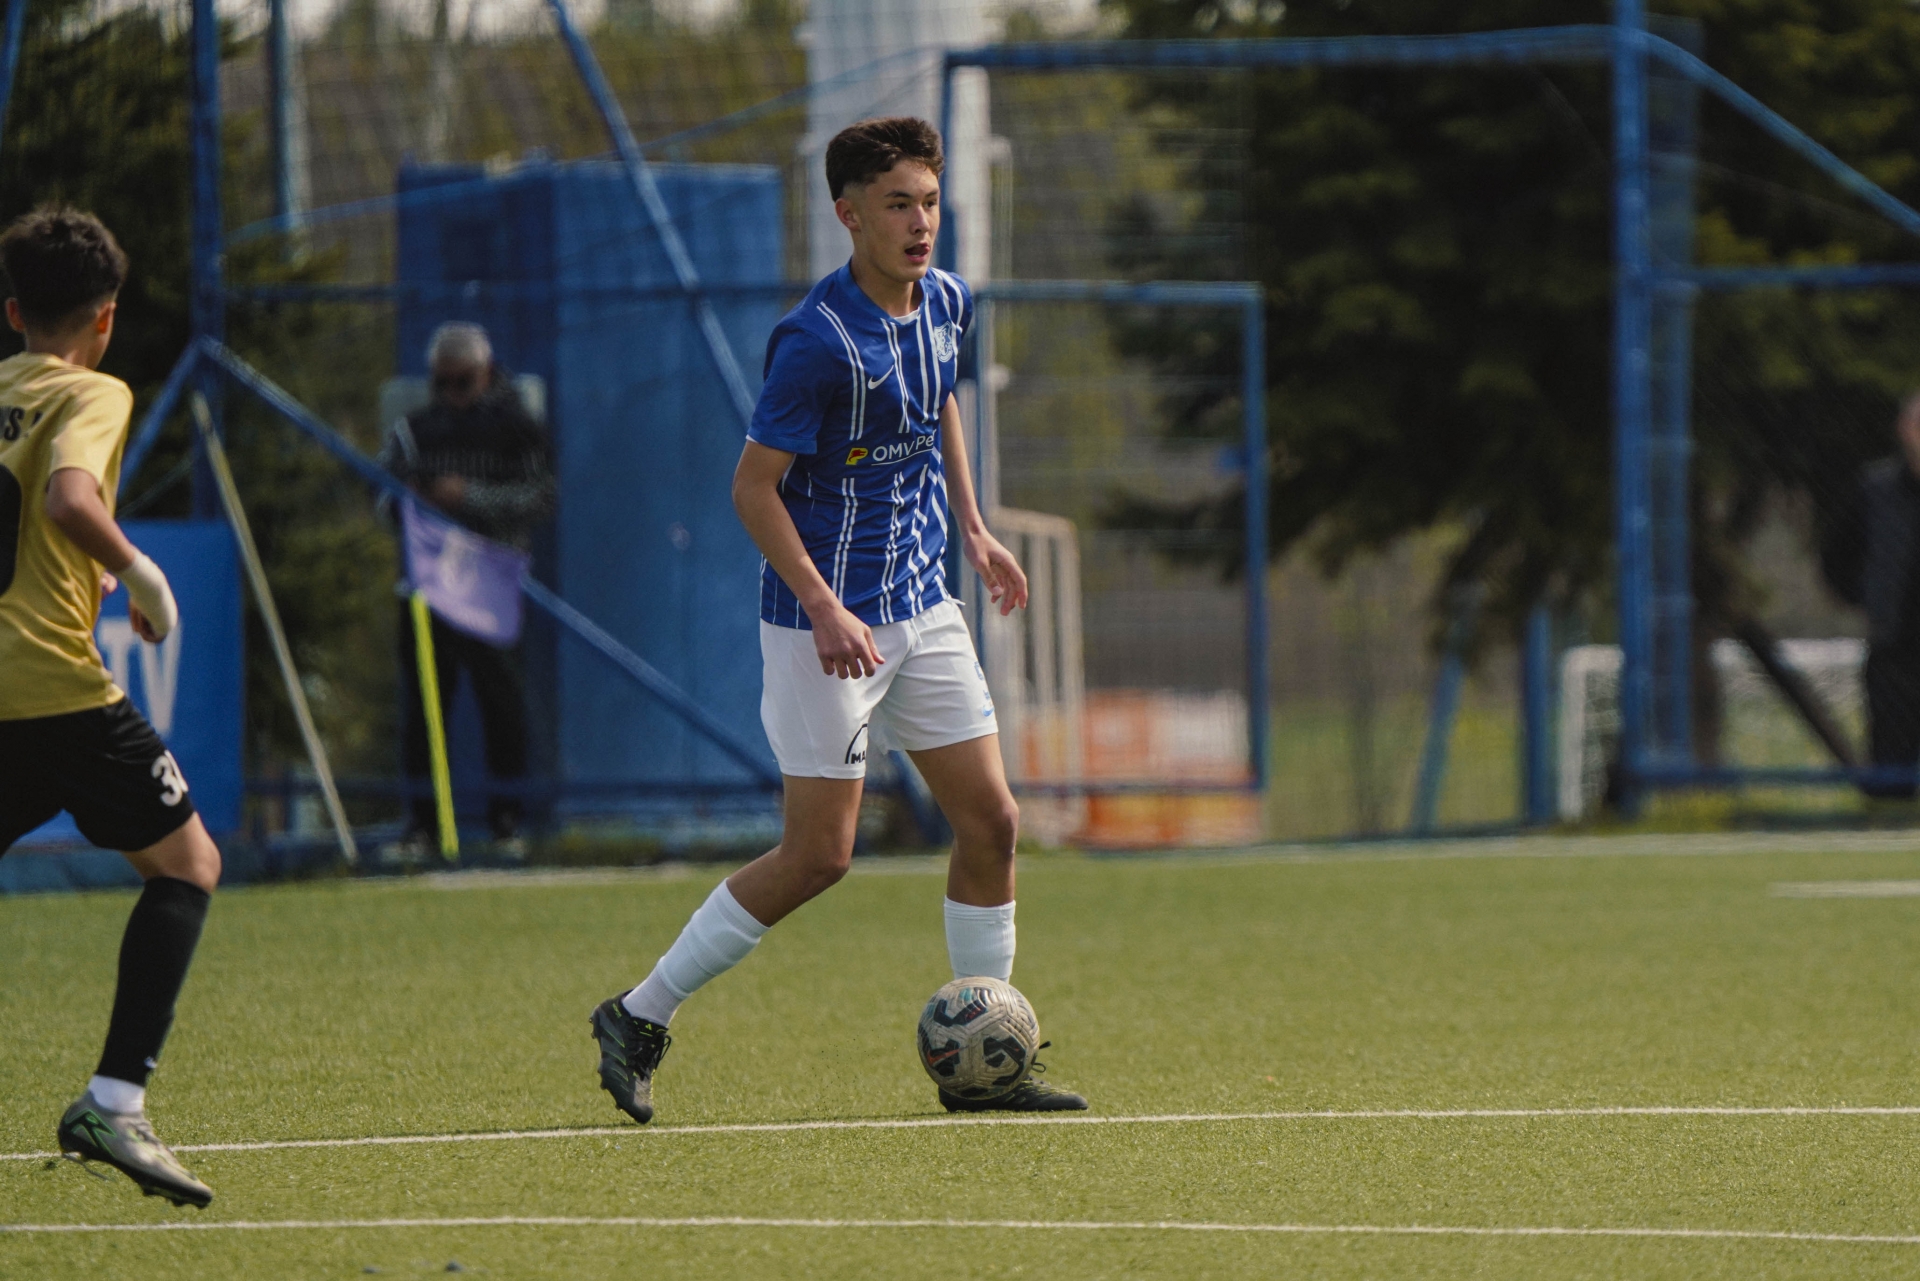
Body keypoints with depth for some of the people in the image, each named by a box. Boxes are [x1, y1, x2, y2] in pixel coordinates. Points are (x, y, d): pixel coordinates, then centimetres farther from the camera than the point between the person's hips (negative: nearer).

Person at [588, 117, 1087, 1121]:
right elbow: (754, 486, -18)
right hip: (826, 622, -8)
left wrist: (972, 529, 19)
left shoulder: (945, 304, 4)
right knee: (819, 856, -7)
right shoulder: (817, 341, -21)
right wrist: (825, 610, -25)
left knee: (990, 822, 3)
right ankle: (640, 1018, 6)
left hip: (924, 607, 8)